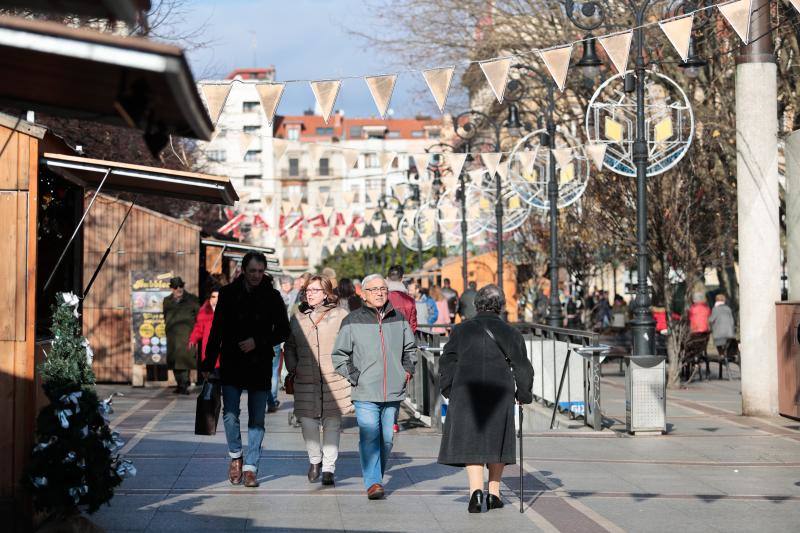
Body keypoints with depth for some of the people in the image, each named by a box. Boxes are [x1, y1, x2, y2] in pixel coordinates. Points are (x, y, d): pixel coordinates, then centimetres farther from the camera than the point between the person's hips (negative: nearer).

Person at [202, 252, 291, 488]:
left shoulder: (272, 297, 1)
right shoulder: (228, 294, 2)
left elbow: (283, 331, 5)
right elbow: (216, 331, 4)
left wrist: (258, 342, -11)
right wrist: (209, 364, 1)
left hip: (260, 366, 0)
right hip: (232, 364, 0)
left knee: (257, 419, 3)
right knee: (230, 414, -7)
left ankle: (250, 468, 10)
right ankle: (235, 457, 16)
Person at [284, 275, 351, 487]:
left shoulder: (341, 316, 2)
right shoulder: (297, 318, 13)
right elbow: (289, 346, 21)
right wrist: (293, 368, 10)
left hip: (335, 381, -2)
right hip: (306, 382, 2)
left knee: (332, 424, 0)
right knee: (308, 423, -2)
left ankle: (328, 468, 10)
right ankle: (315, 460, 22)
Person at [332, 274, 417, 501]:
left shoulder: (399, 319, 10)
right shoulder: (352, 321, -1)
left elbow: (410, 348, 25)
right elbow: (339, 354, 5)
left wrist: (407, 370, 13)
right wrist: (354, 376, -4)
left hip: (393, 392, 4)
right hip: (366, 393, -3)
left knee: (387, 439, 8)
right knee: (369, 437, -14)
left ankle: (377, 477, 24)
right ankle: (372, 483, -13)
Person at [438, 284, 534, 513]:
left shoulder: (461, 330, 7)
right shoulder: (509, 333, 3)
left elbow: (446, 362, 8)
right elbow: (522, 367, 4)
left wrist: (449, 392, 17)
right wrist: (525, 395, 15)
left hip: (466, 393, 0)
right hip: (499, 394, 0)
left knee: (470, 443, 3)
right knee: (497, 441, 14)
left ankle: (476, 490, -16)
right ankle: (494, 493, 19)